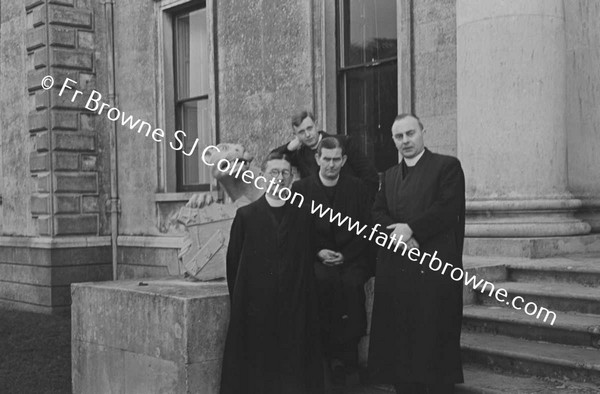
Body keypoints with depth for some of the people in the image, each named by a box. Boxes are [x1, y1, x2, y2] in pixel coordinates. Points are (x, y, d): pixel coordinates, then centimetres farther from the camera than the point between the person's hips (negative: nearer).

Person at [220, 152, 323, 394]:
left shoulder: (303, 217, 7)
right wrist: (239, 299, 4)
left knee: (292, 371, 2)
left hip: (294, 309, 1)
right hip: (255, 308, -1)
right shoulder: (246, 215, 4)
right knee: (256, 366, 3)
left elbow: (308, 262, 7)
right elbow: (233, 262, 6)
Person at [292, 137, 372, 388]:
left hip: (351, 258, 1)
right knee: (324, 279, -35)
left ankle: (346, 353, -18)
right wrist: (318, 252, -11)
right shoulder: (301, 188, 7)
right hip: (317, 258, 0)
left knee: (351, 282, -32)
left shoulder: (356, 187, 9)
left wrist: (345, 255, -9)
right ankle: (330, 347, -22)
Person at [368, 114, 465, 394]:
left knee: (434, 337, -2)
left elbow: (449, 209, -10)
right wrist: (398, 235, -10)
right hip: (396, 268, 5)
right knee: (399, 338, 6)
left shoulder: (447, 166, 2)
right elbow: (378, 213, 9)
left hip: (434, 267, -5)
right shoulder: (390, 175, 20)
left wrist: (410, 229, -14)